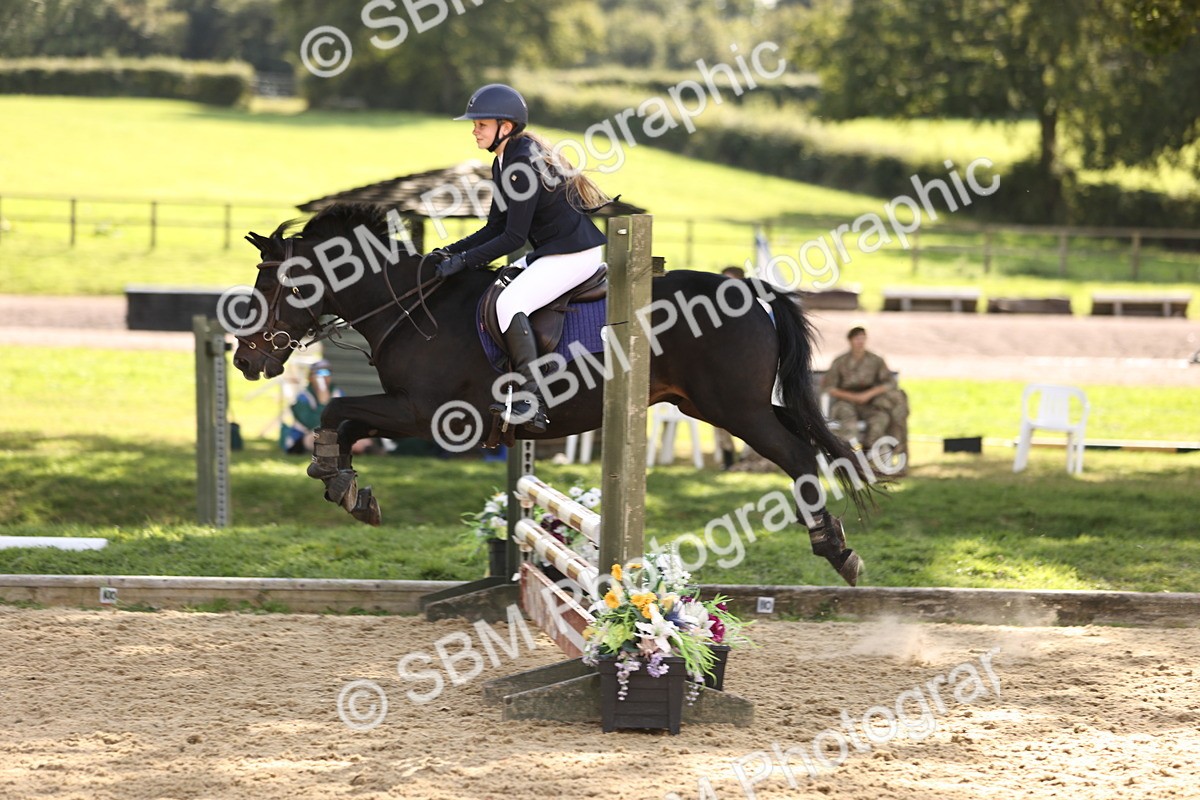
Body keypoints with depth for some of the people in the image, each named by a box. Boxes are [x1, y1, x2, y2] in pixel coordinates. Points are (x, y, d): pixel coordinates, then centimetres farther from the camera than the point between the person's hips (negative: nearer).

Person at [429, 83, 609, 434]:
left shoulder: (523, 164, -20)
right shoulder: (503, 164, 12)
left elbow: (513, 237, -20)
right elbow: (495, 228, 16)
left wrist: (463, 261, -17)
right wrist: (452, 251, 5)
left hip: (575, 254, -11)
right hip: (550, 251, 11)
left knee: (509, 303, -25)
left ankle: (533, 402, -29)